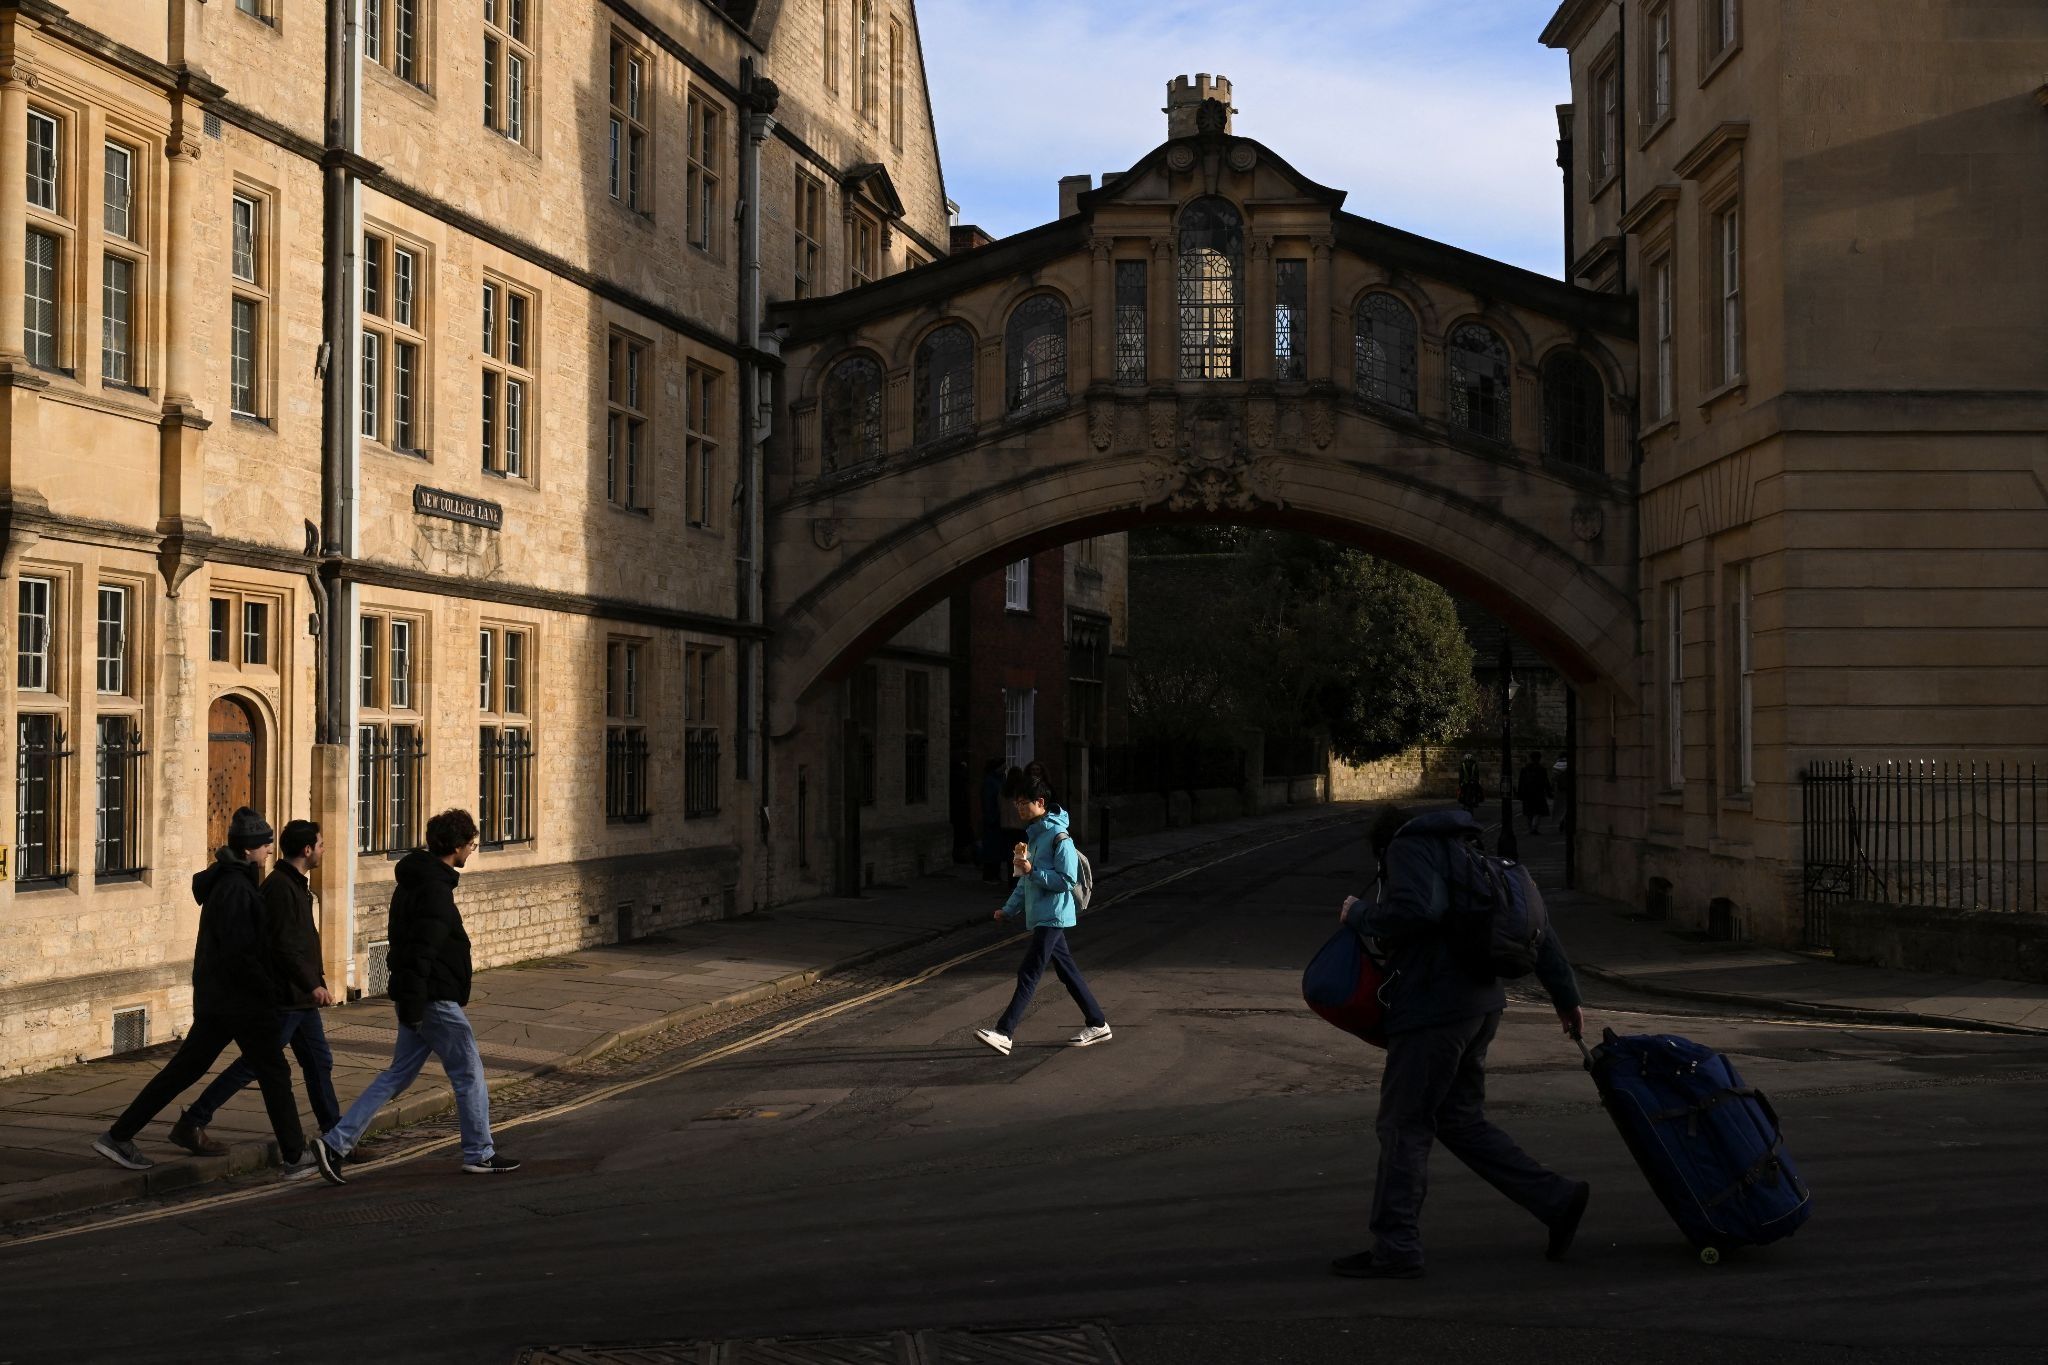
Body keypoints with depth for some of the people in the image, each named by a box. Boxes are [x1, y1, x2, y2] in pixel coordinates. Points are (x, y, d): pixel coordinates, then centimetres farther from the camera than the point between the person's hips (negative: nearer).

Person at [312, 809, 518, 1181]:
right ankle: (480, 1155, 14)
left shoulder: (414, 881, 14)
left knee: (398, 1074, 13)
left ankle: (335, 1142, 7)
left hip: (417, 998, 10)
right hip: (435, 999, -10)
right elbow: (421, 951, -25)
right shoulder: (435, 889, -18)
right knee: (469, 1072, 4)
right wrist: (412, 1005, -26)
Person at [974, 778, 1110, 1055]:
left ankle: (1004, 1032, -15)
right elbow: (1026, 880, 22)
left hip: (1052, 916, -10)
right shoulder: (1034, 835, 14)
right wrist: (1009, 909, 15)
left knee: (1028, 973, -12)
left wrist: (1032, 872, -24)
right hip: (1040, 916, 10)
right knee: (1067, 971, 14)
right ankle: (1096, 1024, 22)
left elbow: (1067, 880, -20)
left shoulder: (1059, 838, -15)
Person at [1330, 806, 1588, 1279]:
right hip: (1480, 1004, 9)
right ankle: (1556, 1198, 12)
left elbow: (1415, 910, -24)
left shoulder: (1409, 848, -3)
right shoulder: (1466, 854, 23)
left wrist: (1360, 915, -7)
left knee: (1403, 1126, -3)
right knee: (1460, 1119, 17)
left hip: (1434, 1007, -9)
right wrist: (1566, 996, 23)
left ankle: (1395, 1249, 0)